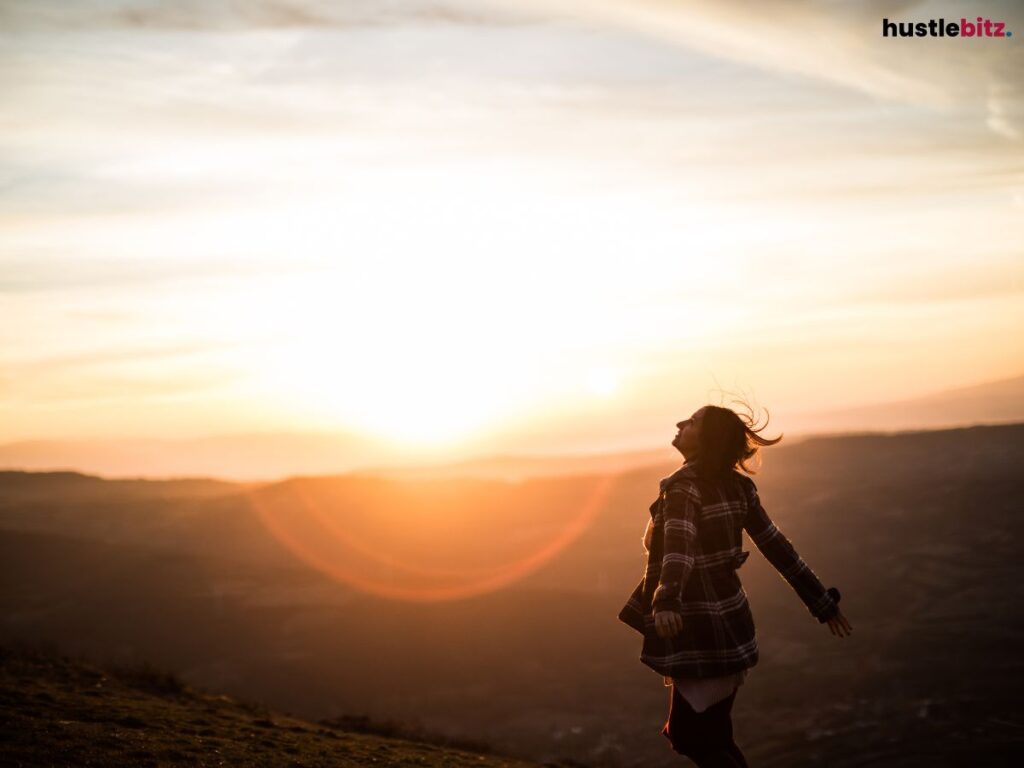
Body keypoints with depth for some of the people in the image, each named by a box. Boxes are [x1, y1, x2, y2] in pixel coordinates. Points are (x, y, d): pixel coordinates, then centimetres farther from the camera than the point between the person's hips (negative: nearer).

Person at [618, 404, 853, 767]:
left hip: (700, 631, -8)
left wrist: (665, 604, -51)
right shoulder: (735, 485, 6)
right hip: (728, 623, 8)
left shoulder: (684, 487, -16)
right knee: (710, 734, 18)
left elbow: (679, 548, -34)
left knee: (691, 735, 2)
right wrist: (822, 602, 12)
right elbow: (777, 546, 8)